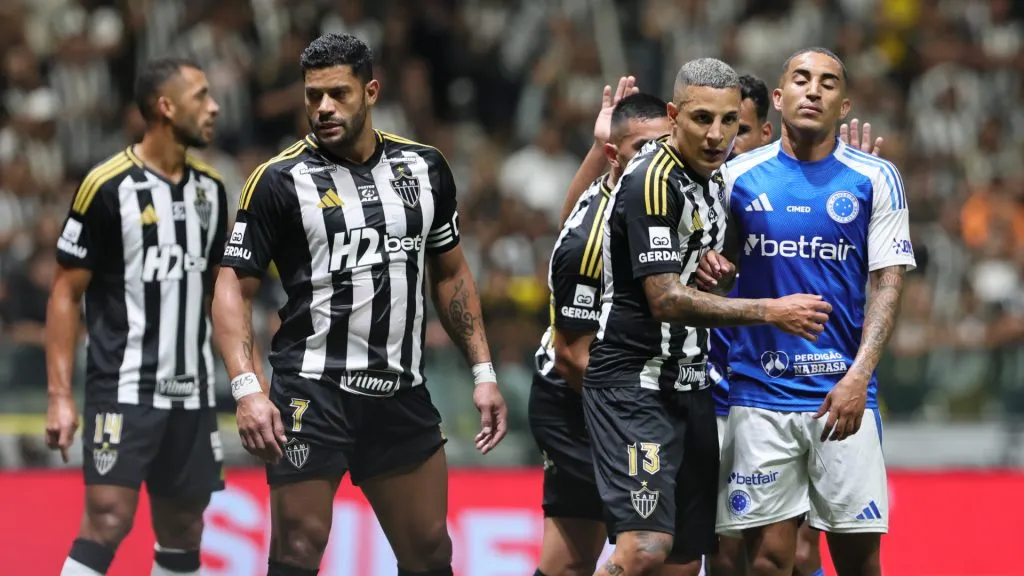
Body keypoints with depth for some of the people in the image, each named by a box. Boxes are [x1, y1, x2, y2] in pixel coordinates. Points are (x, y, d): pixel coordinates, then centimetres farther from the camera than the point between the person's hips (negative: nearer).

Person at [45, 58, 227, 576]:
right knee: (107, 523, -16)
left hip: (192, 392, 7)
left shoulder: (210, 188, 9)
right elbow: (66, 293, -8)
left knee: (183, 533, 9)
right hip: (124, 390, -7)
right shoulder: (108, 186, -10)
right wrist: (59, 395, -13)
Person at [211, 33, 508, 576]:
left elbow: (450, 273, 18)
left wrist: (483, 372, 12)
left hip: (402, 397, 4)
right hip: (312, 393, -4)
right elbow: (233, 287, -6)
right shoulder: (280, 180, -5)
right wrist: (247, 388, -19)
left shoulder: (424, 167, 7)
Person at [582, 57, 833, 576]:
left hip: (690, 387, 9)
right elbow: (666, 300, -20)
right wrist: (771, 311, -18)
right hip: (634, 383, -9)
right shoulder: (654, 180, -15)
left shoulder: (707, 179, 12)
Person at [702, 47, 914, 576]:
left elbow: (888, 283, -1)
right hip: (760, 390, 1)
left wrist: (858, 378, -13)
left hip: (843, 394, -1)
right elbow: (711, 262, 15)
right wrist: (706, 266, -10)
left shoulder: (875, 179, 2)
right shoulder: (738, 175, 5)